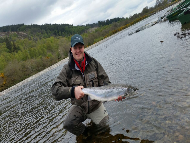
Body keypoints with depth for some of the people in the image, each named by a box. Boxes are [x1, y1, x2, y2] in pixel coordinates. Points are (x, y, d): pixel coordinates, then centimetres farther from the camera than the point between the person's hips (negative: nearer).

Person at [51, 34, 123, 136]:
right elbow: (55, 90, -21)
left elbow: (105, 83, -6)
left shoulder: (93, 63, -8)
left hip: (96, 105, 1)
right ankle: (86, 133, 9)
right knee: (68, 124, -24)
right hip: (79, 106, -1)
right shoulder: (67, 69, -12)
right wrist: (72, 91, -40)